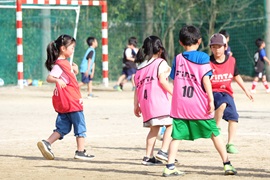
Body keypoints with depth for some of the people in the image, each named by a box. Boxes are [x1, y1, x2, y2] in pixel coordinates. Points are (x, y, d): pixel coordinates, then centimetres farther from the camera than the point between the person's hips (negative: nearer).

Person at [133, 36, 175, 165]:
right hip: (158, 100, -7)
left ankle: (148, 157, 8)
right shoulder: (161, 63, 1)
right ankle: (163, 151, -13)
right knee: (171, 124, 0)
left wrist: (136, 106, 18)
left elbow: (137, 87, 16)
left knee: (154, 128, 12)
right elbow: (162, 80, -13)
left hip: (145, 101, 7)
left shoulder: (141, 65, 18)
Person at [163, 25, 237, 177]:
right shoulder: (203, 58, -3)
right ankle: (227, 164, 9)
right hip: (199, 106, -2)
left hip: (179, 106, 2)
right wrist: (211, 100, -11)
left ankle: (170, 167, -7)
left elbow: (174, 79, 12)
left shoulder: (178, 59, 8)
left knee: (177, 136, 4)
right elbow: (205, 79, -11)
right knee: (214, 133, 8)